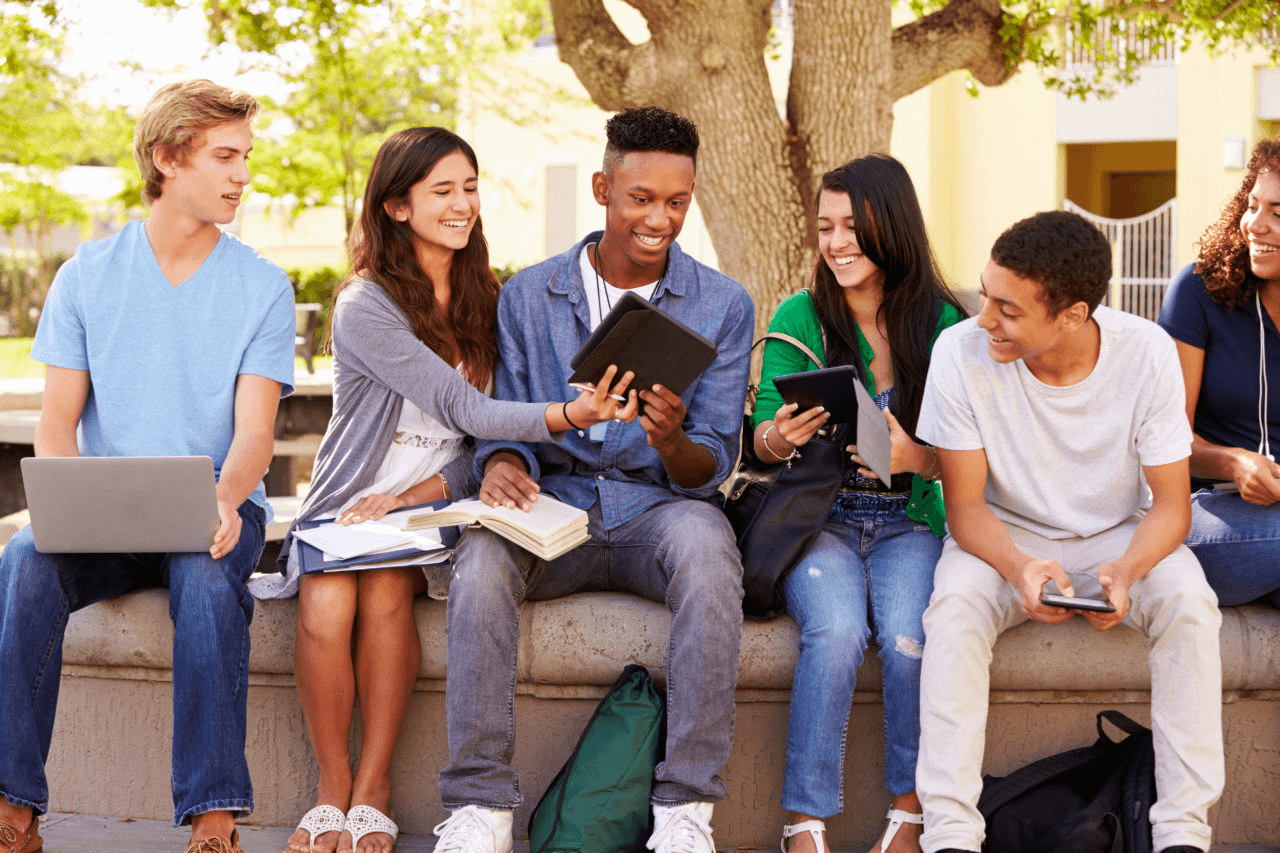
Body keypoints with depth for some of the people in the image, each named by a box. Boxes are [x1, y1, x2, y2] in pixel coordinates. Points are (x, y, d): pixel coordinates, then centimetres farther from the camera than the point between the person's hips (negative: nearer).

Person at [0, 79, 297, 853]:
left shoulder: (263, 288, 4)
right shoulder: (88, 275, 8)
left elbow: (254, 432, -5)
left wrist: (226, 499, -28)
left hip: (214, 508, -1)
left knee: (208, 578, -36)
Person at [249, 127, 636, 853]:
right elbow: (466, 410, -20)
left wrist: (416, 495, -14)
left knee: (386, 590, -30)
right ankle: (333, 789, -12)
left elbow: (487, 440, 6)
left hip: (432, 505, 2)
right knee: (326, 605, -31)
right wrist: (569, 415, -37)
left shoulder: (486, 302, 7)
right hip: (346, 506, -2)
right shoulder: (365, 307, -8)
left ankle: (373, 793, -20)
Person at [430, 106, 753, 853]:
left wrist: (673, 440, -25)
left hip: (658, 506, -1)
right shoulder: (530, 295, 8)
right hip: (553, 505, 1)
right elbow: (506, 421, 8)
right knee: (482, 554, -33)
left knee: (707, 548, -37)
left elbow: (711, 467, 0)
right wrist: (502, 464, -18)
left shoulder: (723, 305, 4)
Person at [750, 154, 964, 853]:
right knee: (838, 627, -31)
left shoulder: (941, 323, 2)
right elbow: (763, 441, 4)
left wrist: (914, 457, -21)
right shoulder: (800, 317, 3)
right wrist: (781, 437, -21)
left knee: (910, 639, -29)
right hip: (819, 519, 0)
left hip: (908, 524, 0)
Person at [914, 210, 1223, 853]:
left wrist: (1127, 570, -35)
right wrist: (1019, 568, -36)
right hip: (1005, 536, -1)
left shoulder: (1147, 352, -18)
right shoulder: (961, 353, -20)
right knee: (955, 605, -32)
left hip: (1121, 535, 1)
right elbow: (964, 504, -14)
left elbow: (1171, 504, -12)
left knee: (1189, 601, -29)